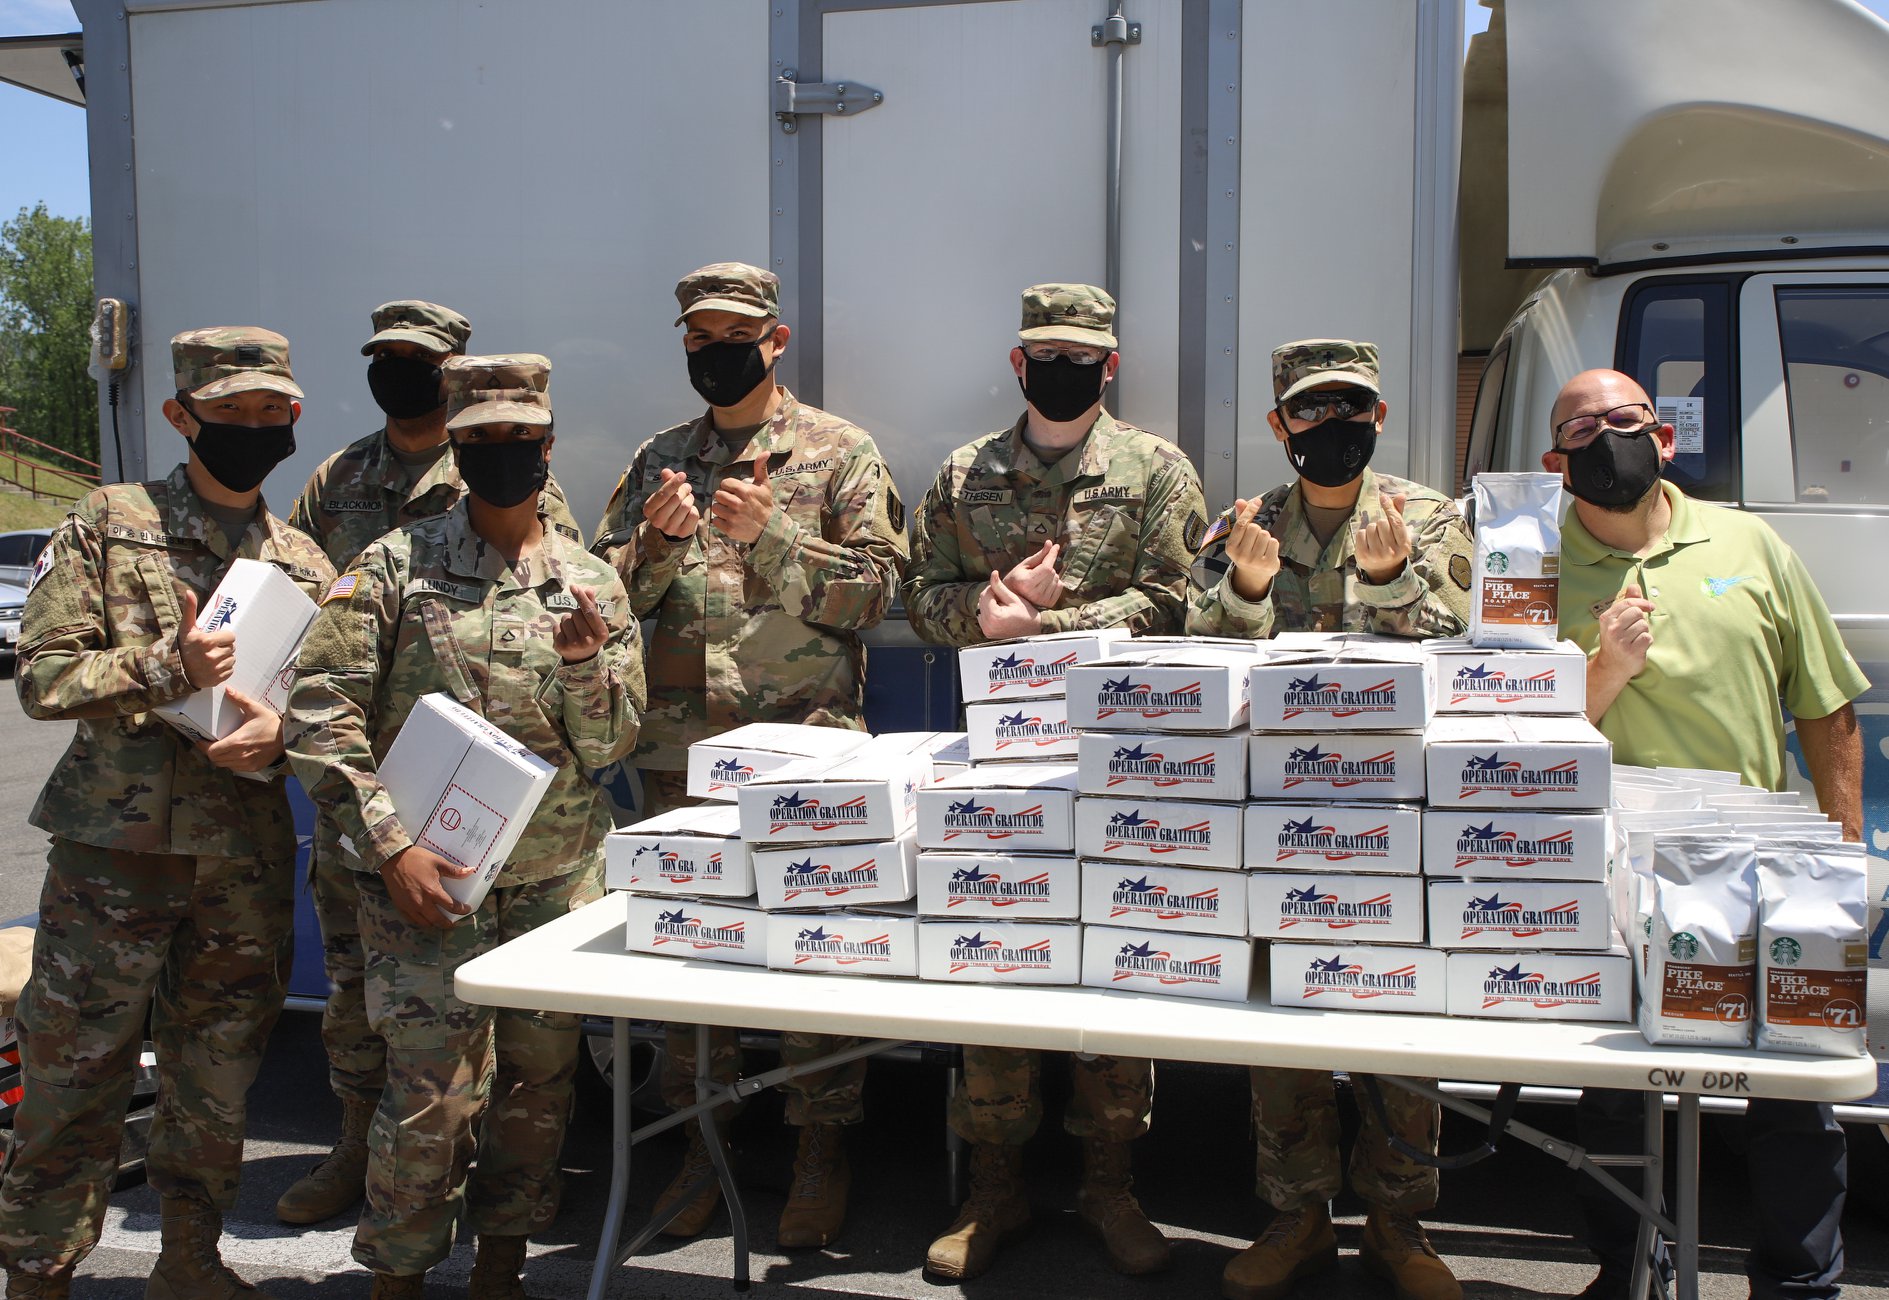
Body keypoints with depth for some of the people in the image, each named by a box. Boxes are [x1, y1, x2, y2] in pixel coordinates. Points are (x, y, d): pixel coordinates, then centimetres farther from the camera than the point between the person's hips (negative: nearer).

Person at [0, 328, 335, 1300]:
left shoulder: (305, 565, 11)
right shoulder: (108, 524, 1)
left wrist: (277, 730, -11)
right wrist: (165, 668, -20)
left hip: (246, 864, 3)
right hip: (111, 851, -3)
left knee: (217, 1088, 12)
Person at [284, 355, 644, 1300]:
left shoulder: (592, 584, 6)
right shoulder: (393, 567, -1)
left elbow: (607, 746, 4)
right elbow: (318, 716, -6)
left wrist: (584, 660, -16)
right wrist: (390, 845, -13)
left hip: (559, 877, 3)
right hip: (426, 878, -3)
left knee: (539, 1077, 10)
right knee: (433, 1089, -5)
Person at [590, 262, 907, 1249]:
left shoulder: (839, 451, 3)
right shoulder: (659, 460, 13)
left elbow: (876, 586, -6)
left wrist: (773, 534, -17)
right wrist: (656, 542, -11)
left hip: (806, 744, -3)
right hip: (681, 749, 4)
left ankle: (821, 1150, 17)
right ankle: (703, 1145, 25)